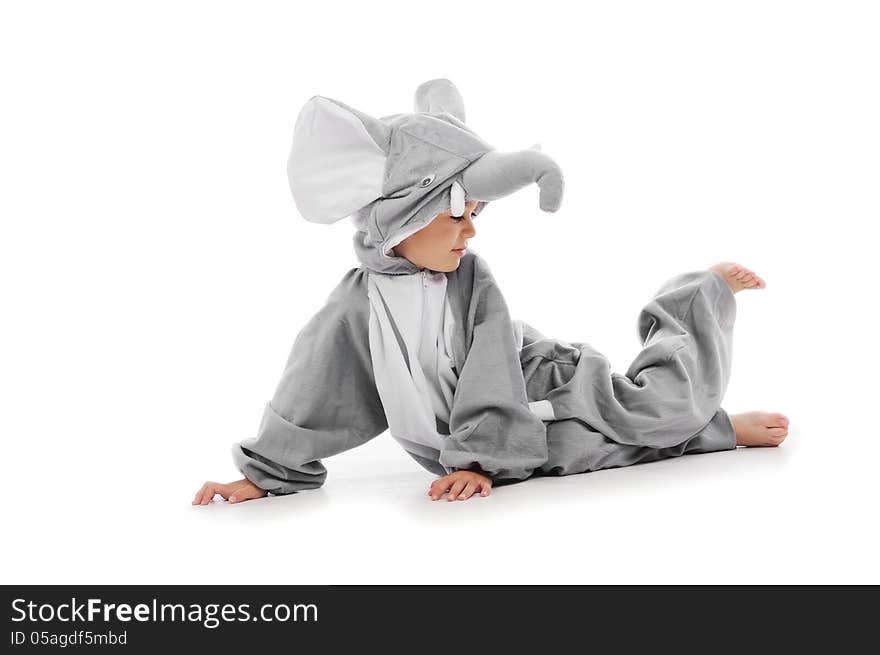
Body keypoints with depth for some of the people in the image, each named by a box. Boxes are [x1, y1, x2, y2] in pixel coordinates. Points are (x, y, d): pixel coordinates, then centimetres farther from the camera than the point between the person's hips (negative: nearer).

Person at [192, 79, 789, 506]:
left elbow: (490, 383, -19)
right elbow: (315, 394, -7)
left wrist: (481, 463, -28)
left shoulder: (472, 280, -15)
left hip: (537, 393, -1)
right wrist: (265, 475, -6)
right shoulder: (358, 306, -14)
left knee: (661, 403, -8)